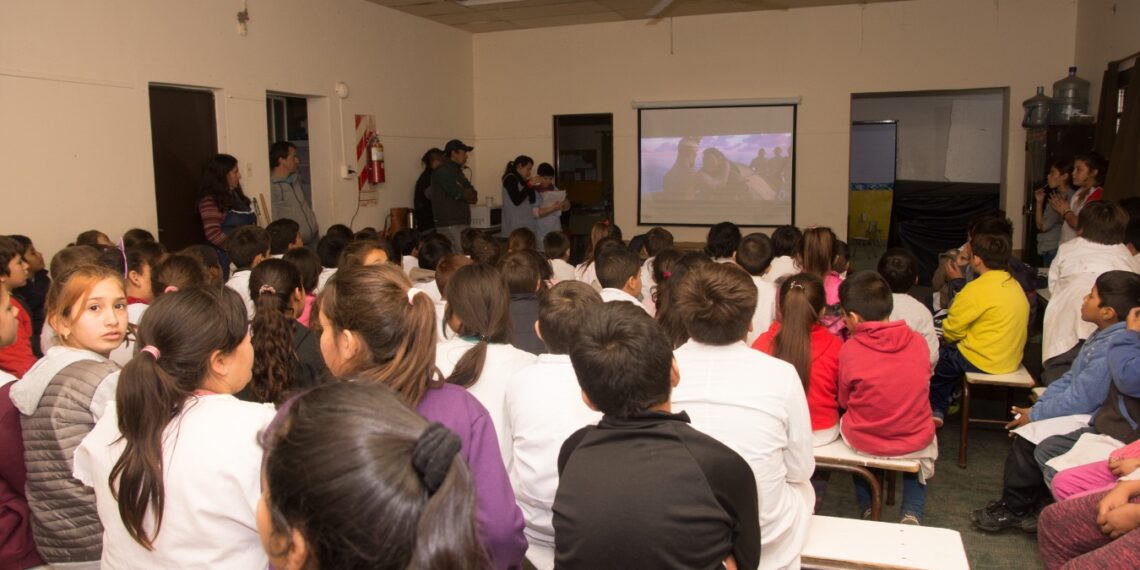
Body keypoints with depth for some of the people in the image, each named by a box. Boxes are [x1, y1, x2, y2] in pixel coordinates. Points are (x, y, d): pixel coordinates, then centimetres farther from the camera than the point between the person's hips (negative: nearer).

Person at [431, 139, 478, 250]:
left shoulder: (457, 171, 21)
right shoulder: (443, 171, -7)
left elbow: (474, 197, 14)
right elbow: (459, 194, -18)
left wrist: (464, 194, -6)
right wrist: (469, 194, 3)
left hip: (461, 222, 9)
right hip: (449, 224, -9)